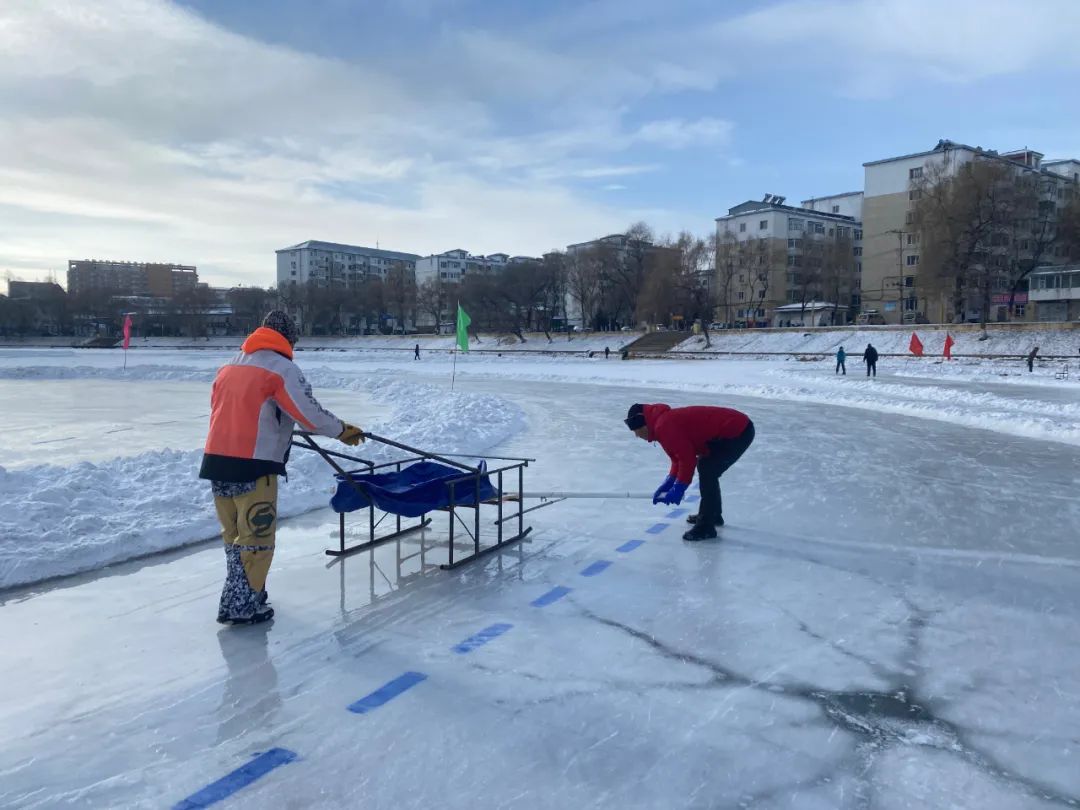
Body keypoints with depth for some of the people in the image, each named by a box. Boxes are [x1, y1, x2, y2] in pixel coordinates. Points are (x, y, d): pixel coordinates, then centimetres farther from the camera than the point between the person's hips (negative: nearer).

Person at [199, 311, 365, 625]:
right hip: (252, 465, -7)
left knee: (234, 533, 16)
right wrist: (343, 430, 5)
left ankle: (245, 594, 27)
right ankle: (241, 606, 7)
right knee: (256, 536, 3)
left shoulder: (229, 366, 15)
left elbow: (224, 411, 20)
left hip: (216, 460, 7)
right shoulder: (281, 368, -7)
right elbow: (310, 414, -11)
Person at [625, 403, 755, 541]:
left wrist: (678, 488, -12)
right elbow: (678, 456, 18)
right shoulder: (667, 419, 13)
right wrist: (668, 483, 12)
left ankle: (706, 526, -3)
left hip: (737, 432, -11)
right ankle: (713, 514, 37)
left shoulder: (664, 425, -20)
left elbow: (687, 457, -22)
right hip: (736, 426, 11)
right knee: (706, 467, 22)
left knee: (707, 472, -12)